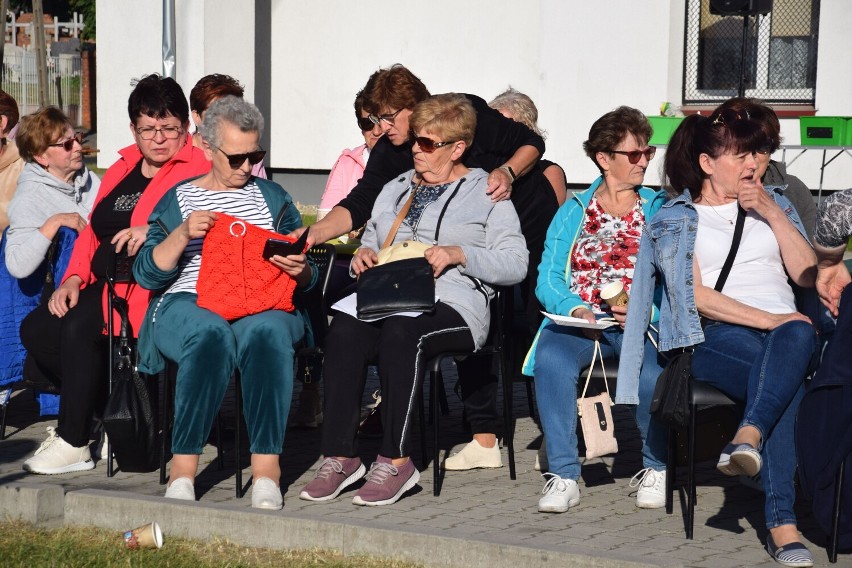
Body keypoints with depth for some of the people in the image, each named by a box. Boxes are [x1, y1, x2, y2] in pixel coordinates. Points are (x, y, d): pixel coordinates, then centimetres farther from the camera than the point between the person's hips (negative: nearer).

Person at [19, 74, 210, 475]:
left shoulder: (199, 167, -3)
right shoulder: (119, 171, 21)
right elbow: (92, 232, 21)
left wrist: (155, 231, -32)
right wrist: (73, 279, 5)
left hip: (152, 288, -9)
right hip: (106, 285, 9)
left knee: (80, 326, -28)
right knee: (36, 329, -9)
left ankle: (73, 444, -17)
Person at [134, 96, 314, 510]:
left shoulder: (272, 197, 22)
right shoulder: (178, 199, 17)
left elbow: (306, 280, 18)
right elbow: (146, 274, 6)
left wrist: (299, 270, -6)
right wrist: (183, 234, -10)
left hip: (264, 307, 1)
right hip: (187, 303, -1)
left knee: (265, 331, -38)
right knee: (211, 332, -39)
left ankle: (266, 466, -43)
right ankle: (183, 467, -39)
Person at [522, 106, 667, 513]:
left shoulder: (659, 210, 14)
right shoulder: (574, 212, 16)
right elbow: (548, 278, 6)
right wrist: (576, 308, -13)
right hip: (578, 320, 1)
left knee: (649, 368, -34)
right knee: (551, 358, -33)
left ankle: (657, 468, -9)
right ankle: (563, 475, -26)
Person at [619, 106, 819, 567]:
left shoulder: (774, 204, 26)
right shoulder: (674, 220, 14)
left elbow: (808, 275, 14)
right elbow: (695, 296, -1)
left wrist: (771, 214, 4)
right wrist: (767, 319, -13)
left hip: (784, 325, 3)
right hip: (716, 336, -3)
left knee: (797, 337, -39)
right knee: (786, 378, -38)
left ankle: (748, 438, -59)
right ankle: (782, 524, -45)